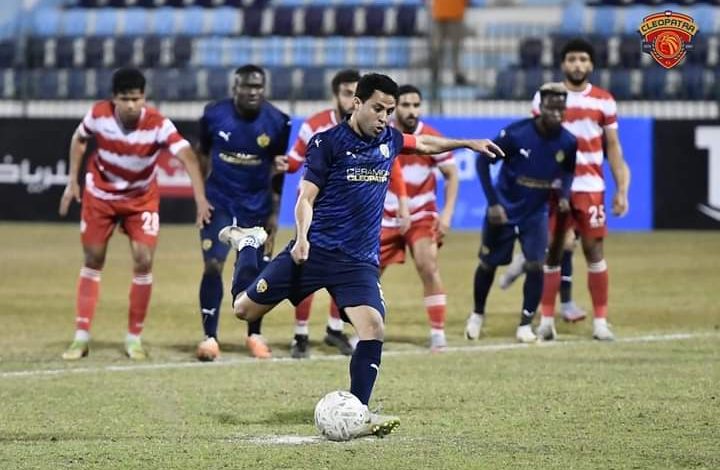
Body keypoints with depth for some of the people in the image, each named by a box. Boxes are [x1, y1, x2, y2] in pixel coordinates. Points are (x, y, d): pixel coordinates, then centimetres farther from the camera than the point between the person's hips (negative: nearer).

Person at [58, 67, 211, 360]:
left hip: (141, 198, -1)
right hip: (100, 195, 1)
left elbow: (187, 156, -39)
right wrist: (73, 181, -1)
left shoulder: (158, 125, -28)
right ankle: (82, 337, 13)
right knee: (92, 261, 5)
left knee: (144, 261, -9)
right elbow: (79, 139, 0)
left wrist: (200, 198, -50)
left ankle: (134, 337, 6)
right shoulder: (98, 115, -21)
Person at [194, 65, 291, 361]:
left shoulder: (277, 122, -8)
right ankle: (209, 336, -3)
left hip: (256, 206, 0)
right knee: (212, 265, -10)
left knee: (251, 271, -2)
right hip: (219, 202, 0)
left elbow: (277, 170, 4)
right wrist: (201, 197, 6)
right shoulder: (214, 115, -8)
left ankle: (254, 335, 18)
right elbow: (202, 155, 8)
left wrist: (274, 213, 5)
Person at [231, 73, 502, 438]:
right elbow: (306, 198, -9)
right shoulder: (328, 143, -7)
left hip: (360, 260, 3)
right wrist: (302, 236, -25)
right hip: (315, 250, -3)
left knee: (373, 329, -18)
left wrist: (468, 143, 34)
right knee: (245, 311, 1)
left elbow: (425, 143, 32)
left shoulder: (389, 141, 9)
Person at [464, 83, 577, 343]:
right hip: (503, 210, -2)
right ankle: (478, 313, 36)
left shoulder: (568, 142, -12)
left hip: (536, 213, 2)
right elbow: (483, 161, -14)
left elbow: (568, 170, 10)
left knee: (535, 266, -11)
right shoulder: (516, 133, -23)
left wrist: (564, 195, -9)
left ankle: (525, 324, 5)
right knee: (488, 263, 11)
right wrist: (493, 202, -18)